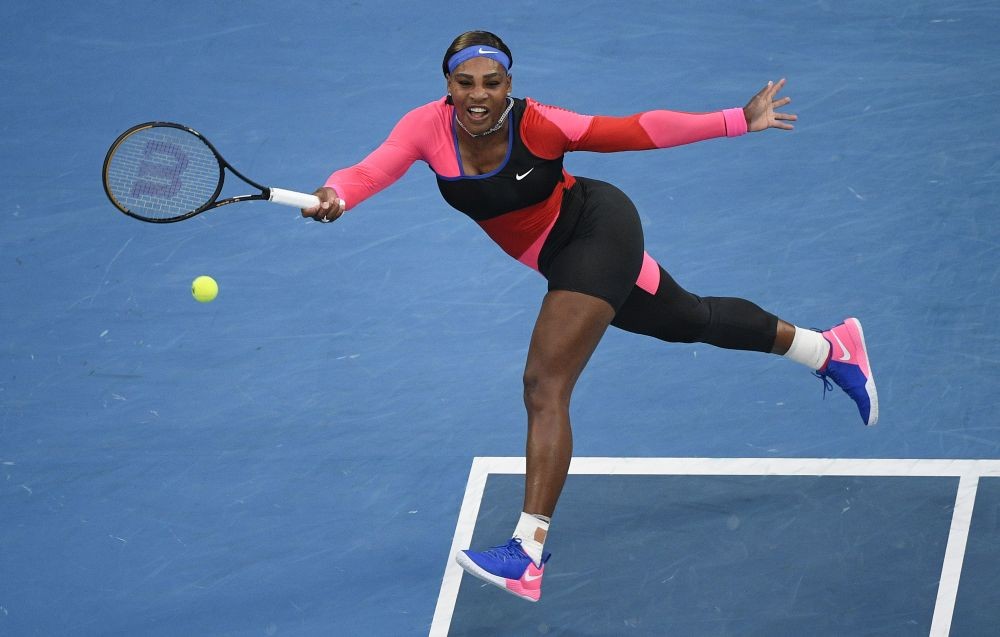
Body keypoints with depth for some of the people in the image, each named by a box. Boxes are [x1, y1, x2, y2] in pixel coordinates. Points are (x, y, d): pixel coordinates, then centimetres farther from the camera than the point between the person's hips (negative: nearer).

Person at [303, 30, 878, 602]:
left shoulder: (535, 124, -27)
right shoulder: (430, 126, -16)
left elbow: (638, 130, -19)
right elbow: (372, 172, -32)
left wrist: (739, 121, -21)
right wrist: (335, 196, -55)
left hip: (598, 227, -7)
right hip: (564, 255, 7)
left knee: (544, 387, -19)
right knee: (692, 320, 24)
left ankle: (528, 556, -22)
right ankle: (831, 348, 46)